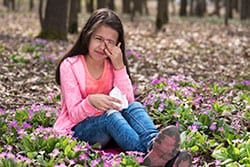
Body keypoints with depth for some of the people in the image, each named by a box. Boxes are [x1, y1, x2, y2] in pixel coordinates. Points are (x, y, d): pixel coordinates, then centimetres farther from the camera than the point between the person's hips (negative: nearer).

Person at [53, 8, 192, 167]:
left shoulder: (113, 65, 4)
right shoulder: (70, 65, -8)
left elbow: (128, 102, -9)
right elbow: (75, 114, -14)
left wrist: (119, 67, -16)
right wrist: (91, 101, -36)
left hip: (108, 128, 4)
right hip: (78, 129, -4)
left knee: (135, 107, -25)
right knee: (110, 114, -34)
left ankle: (153, 145, -55)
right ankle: (147, 154, -60)